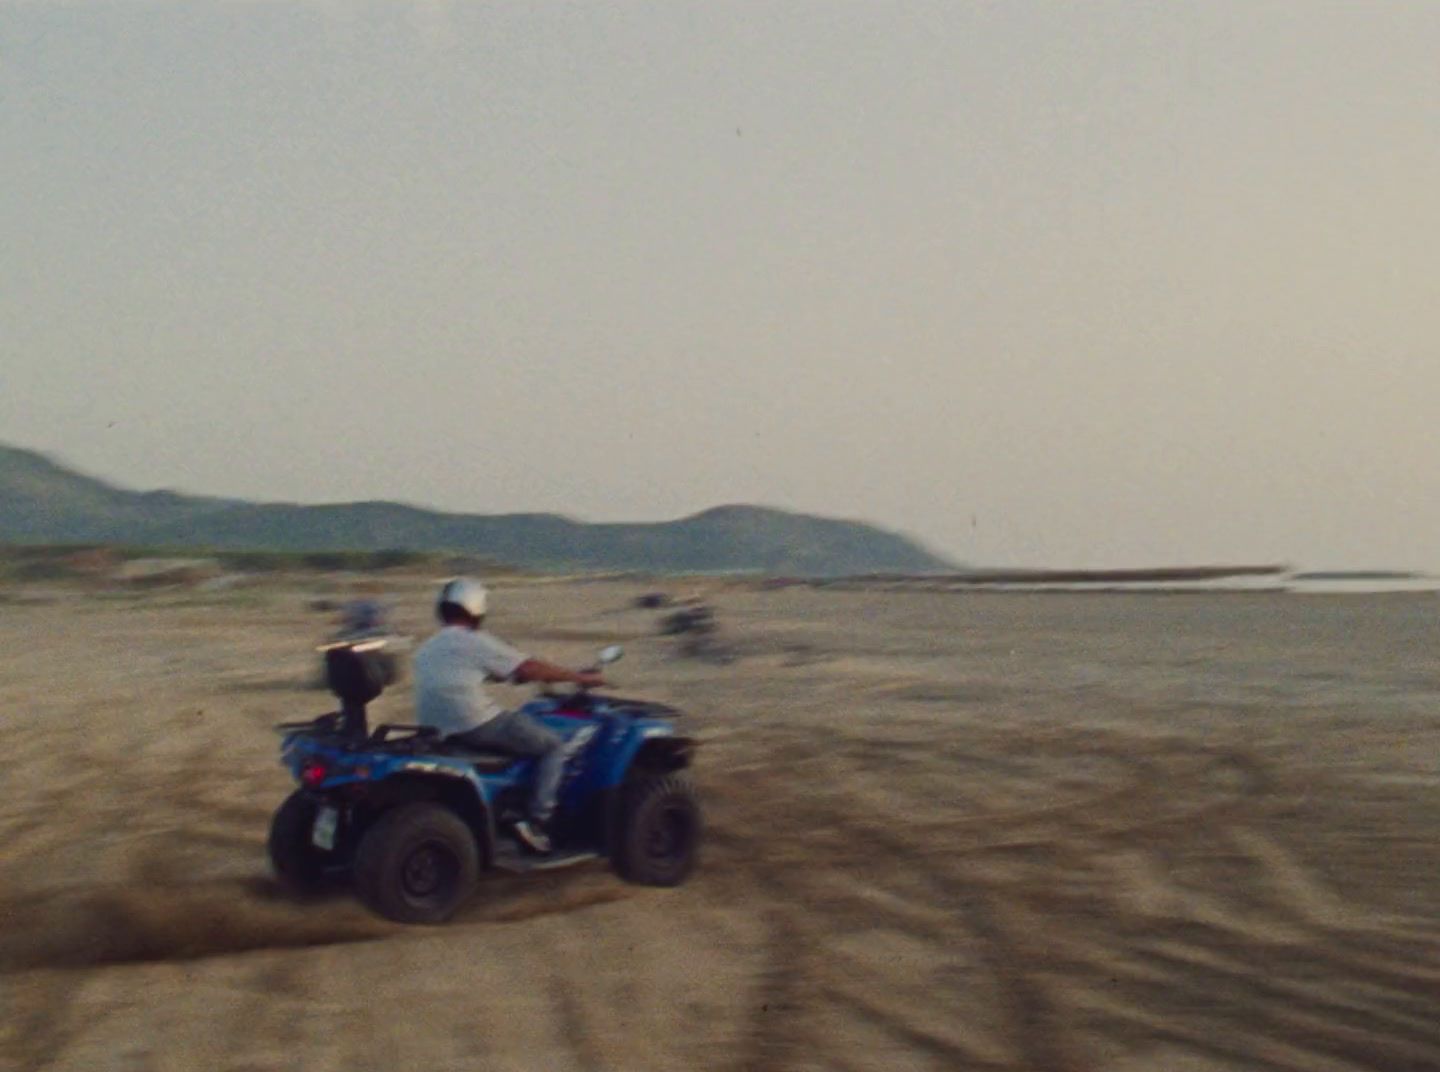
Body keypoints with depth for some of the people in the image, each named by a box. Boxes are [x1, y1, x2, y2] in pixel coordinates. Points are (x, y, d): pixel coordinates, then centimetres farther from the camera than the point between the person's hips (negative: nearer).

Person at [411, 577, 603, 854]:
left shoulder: (426, 649, 18)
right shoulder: (475, 642, -5)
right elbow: (530, 668, -7)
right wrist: (582, 677, 1)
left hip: (435, 733, 8)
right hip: (478, 725, -8)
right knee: (553, 745, 2)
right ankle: (536, 823, -10)